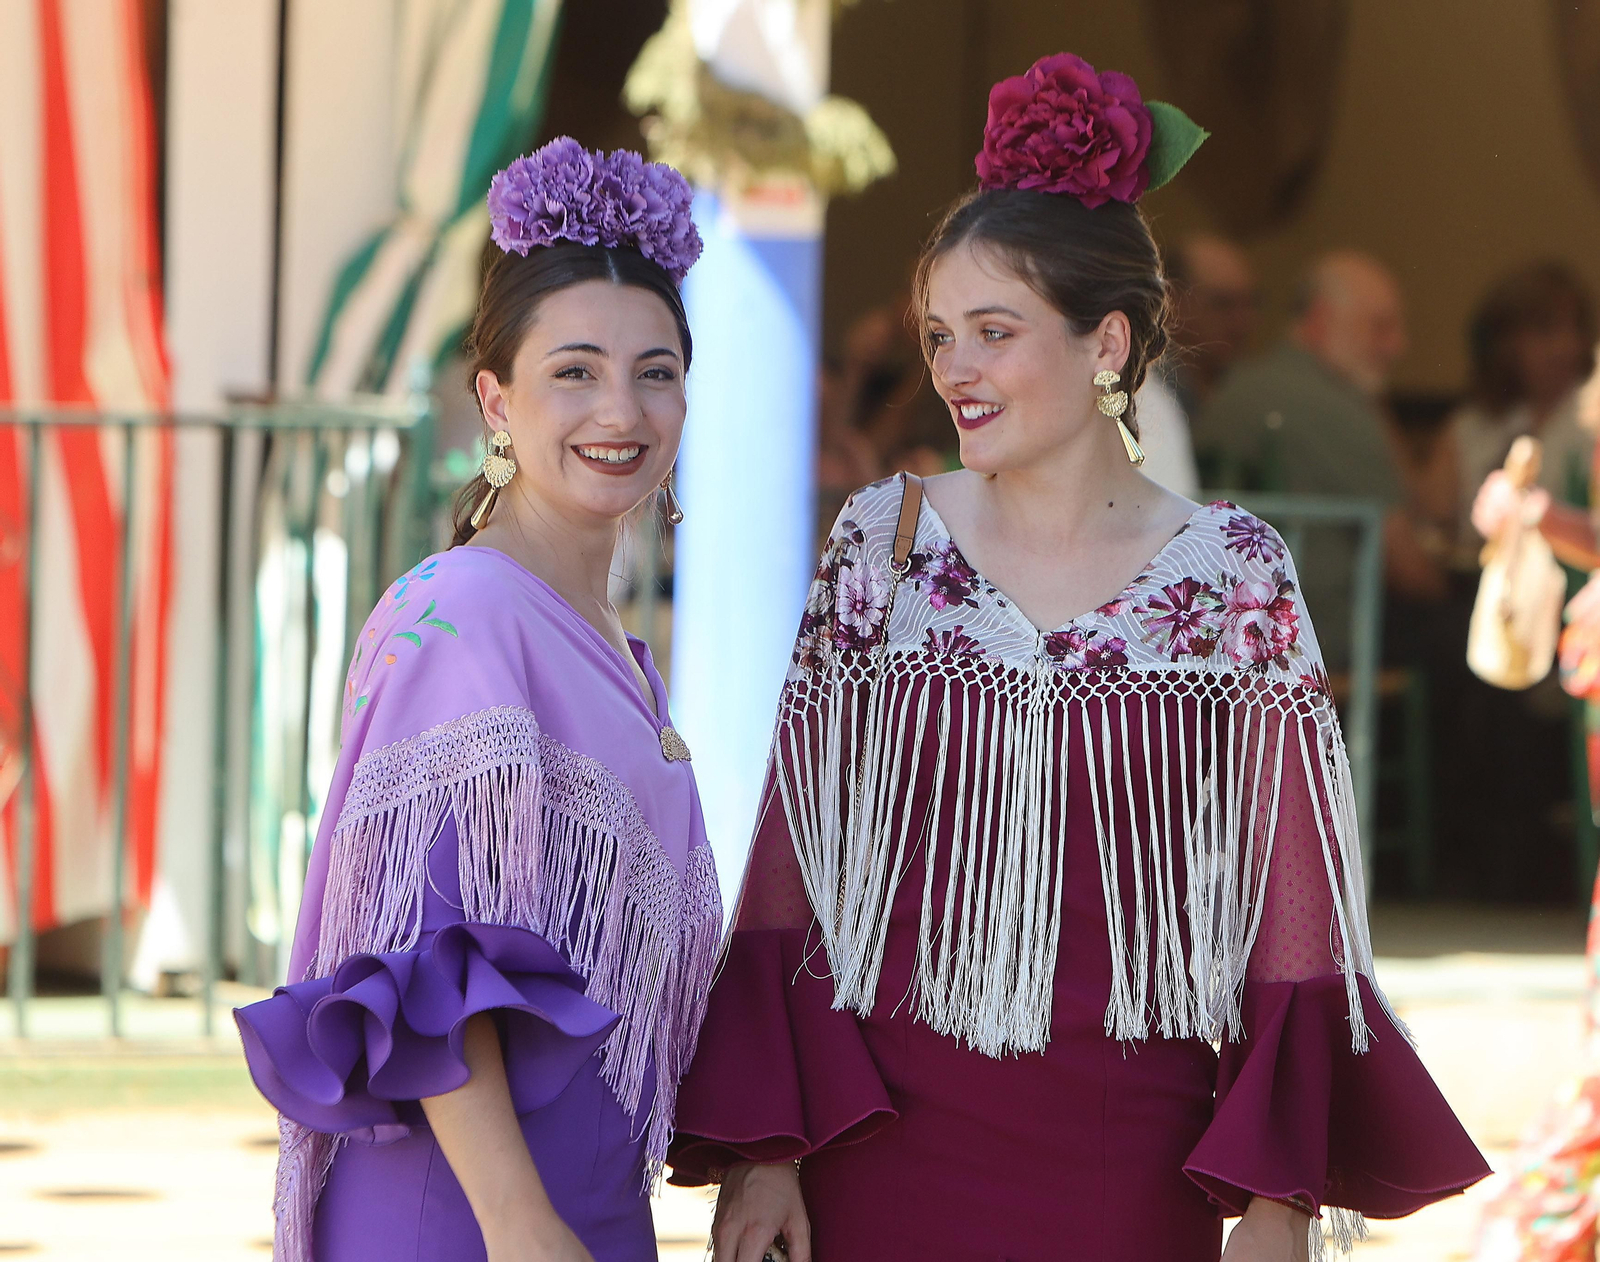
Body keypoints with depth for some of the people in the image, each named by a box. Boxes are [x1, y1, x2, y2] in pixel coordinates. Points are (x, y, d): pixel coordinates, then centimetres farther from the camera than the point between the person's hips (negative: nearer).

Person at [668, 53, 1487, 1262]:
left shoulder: (1234, 575, 0)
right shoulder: (885, 541, 3)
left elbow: (1289, 900, 0)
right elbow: (788, 878, 4)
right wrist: (757, 1150, -4)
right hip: (879, 1151, 1)